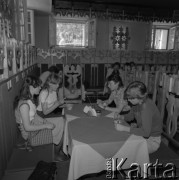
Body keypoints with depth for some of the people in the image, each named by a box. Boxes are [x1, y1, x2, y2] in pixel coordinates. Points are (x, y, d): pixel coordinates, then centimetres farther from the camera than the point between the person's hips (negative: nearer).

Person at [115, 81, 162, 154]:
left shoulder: (147, 107, -31)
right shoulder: (138, 103, -5)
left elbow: (145, 132, -35)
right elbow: (130, 116, 11)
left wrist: (124, 128, -33)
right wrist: (120, 117, -9)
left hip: (151, 140, -8)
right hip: (142, 134, 8)